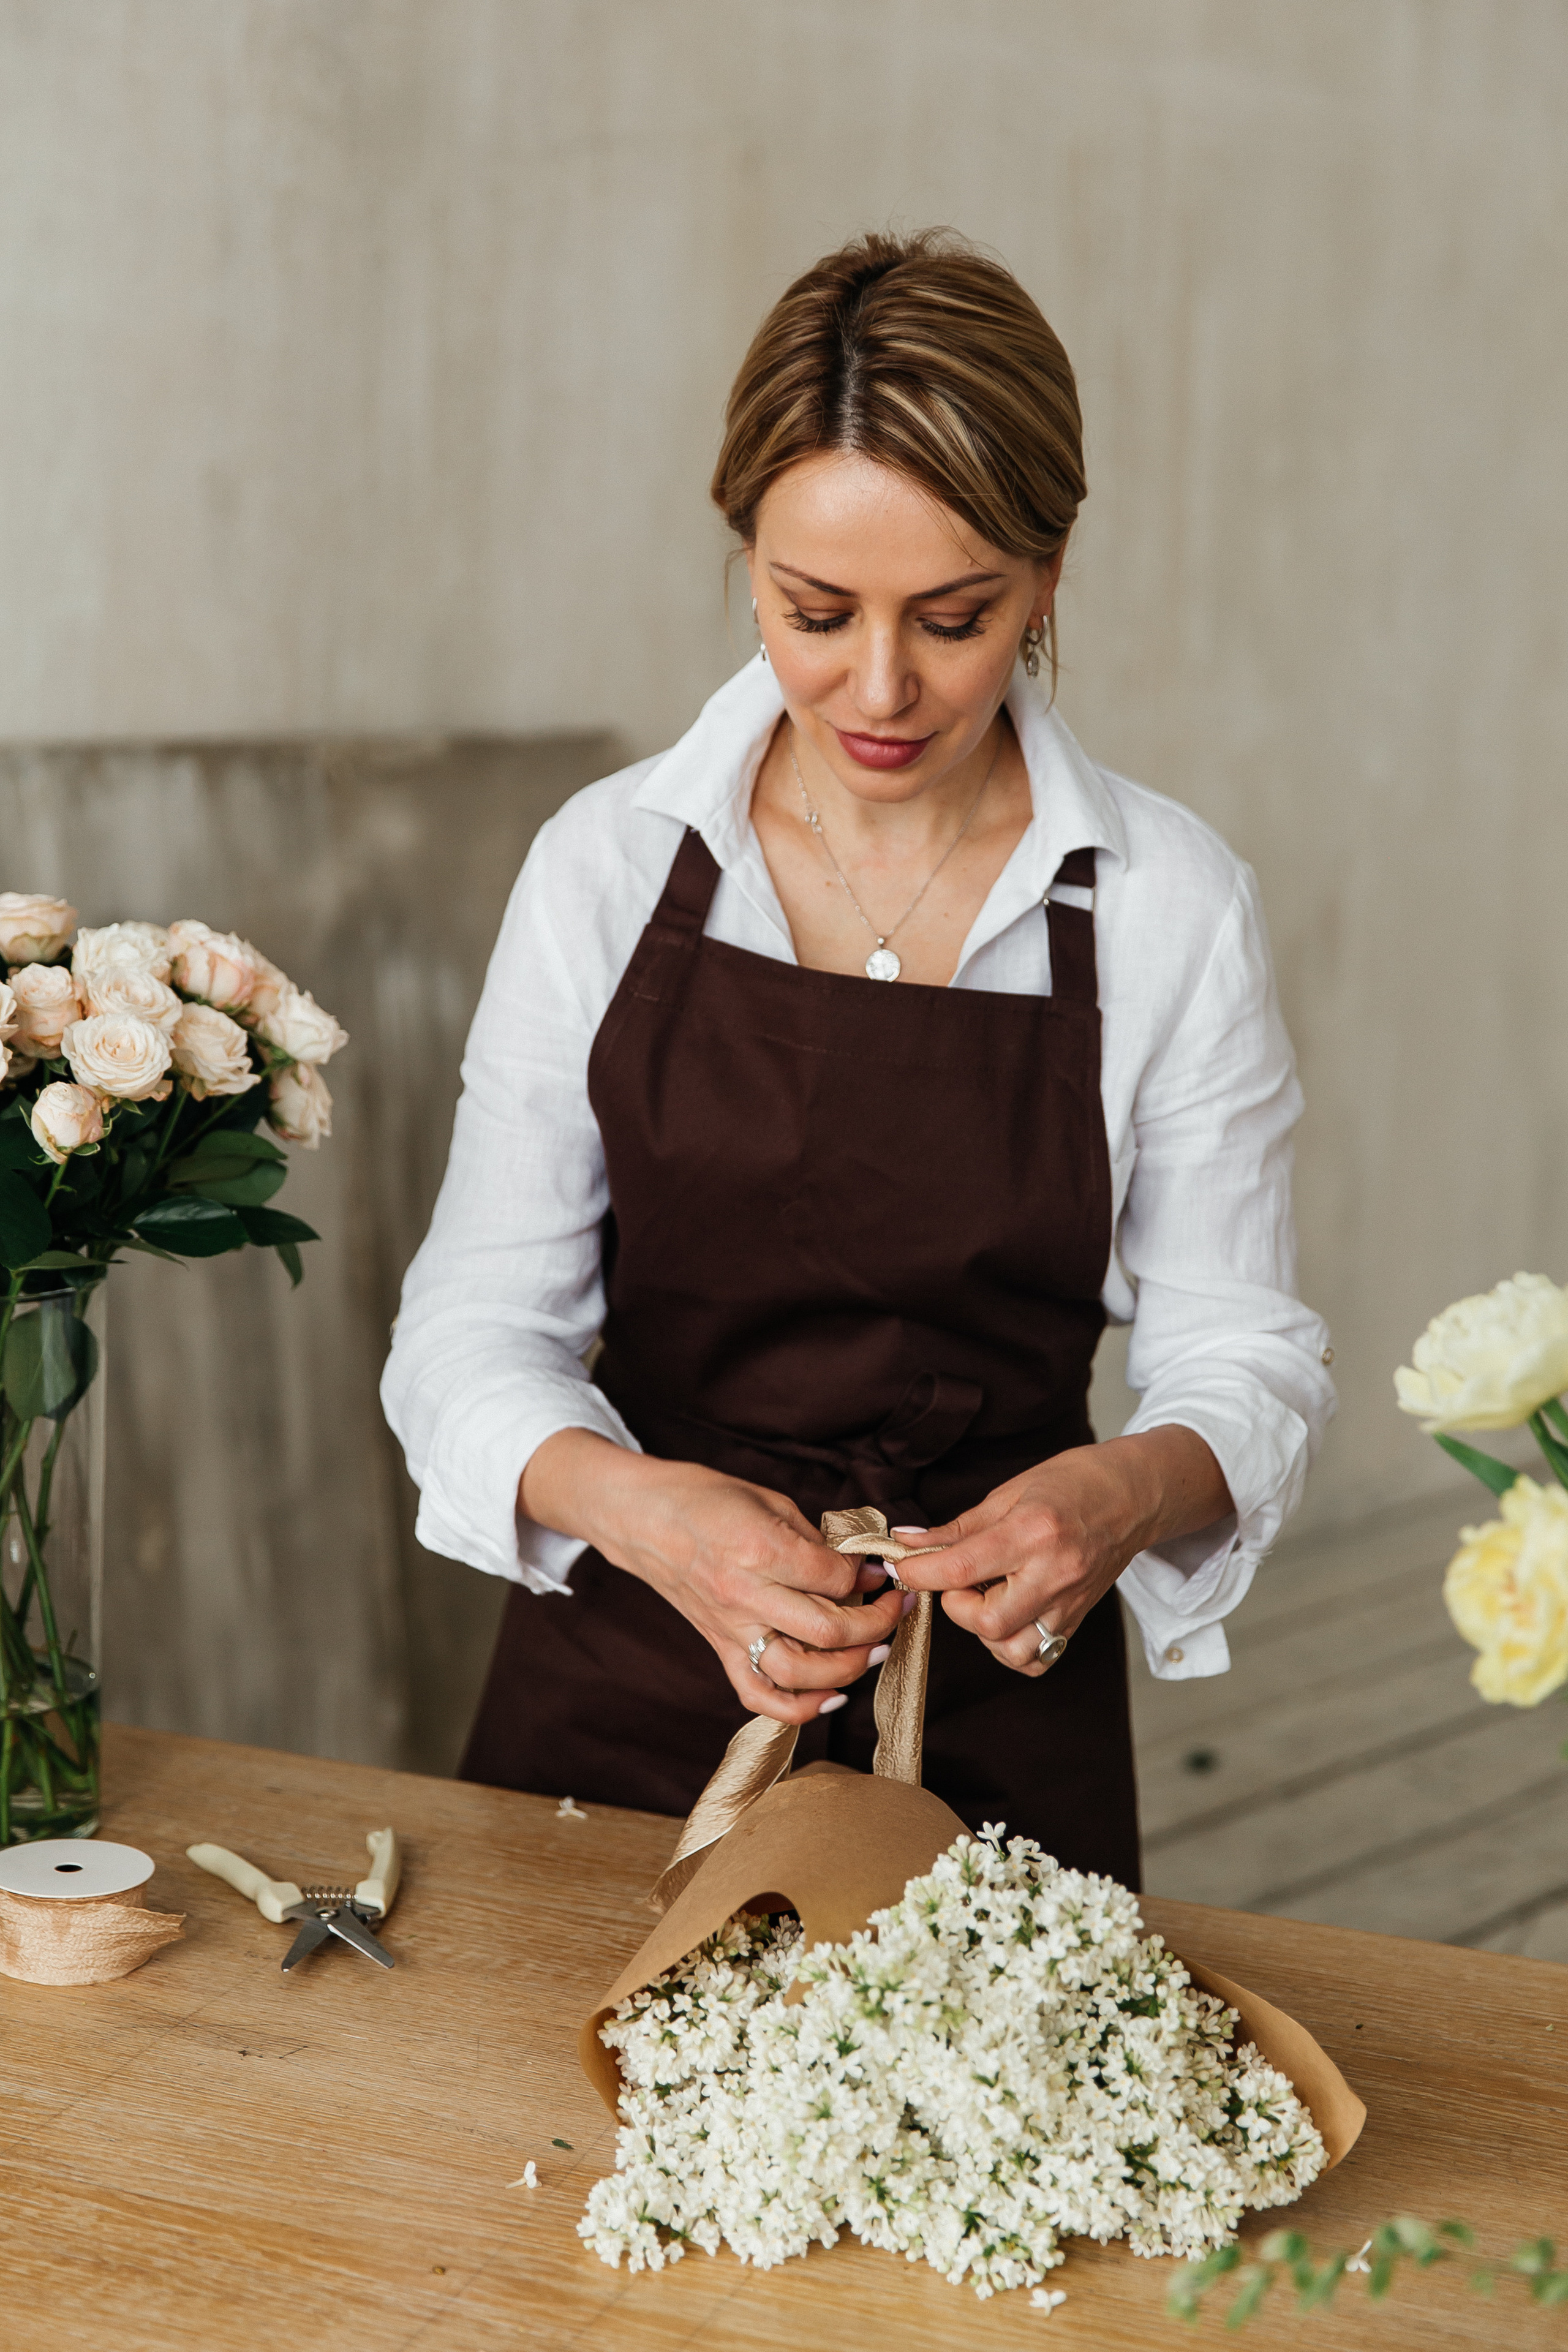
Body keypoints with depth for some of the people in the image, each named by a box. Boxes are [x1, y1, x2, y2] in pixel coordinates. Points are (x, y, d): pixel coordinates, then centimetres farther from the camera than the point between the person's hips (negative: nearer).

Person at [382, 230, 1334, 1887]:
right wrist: (639, 1505, -25)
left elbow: (1243, 1359, -2)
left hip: (998, 1735, 0)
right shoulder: (608, 866, -5)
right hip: (622, 1706, 1)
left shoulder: (1173, 909, -7)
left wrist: (1133, 1489, -25)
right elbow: (476, 1323, -4)